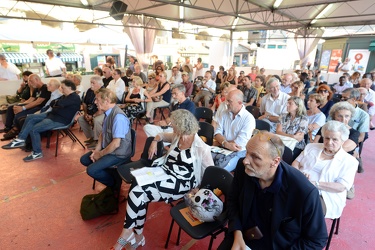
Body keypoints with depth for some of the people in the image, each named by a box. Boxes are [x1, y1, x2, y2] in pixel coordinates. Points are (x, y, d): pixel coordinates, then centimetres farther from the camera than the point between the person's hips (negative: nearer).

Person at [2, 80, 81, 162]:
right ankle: (20, 140, 9)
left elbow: (60, 103, -30)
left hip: (60, 120, -11)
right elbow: (52, 104, 16)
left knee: (33, 129, -17)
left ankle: (37, 153, -4)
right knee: (30, 117, 8)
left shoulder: (75, 98, -18)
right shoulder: (65, 96, 17)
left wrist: (56, 101, -6)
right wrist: (56, 102, -7)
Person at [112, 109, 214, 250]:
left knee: (137, 192, -25)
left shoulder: (201, 148, -12)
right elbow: (162, 135, 29)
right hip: (164, 172, 7)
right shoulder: (177, 136, 9)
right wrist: (154, 142, 9)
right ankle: (137, 236, -7)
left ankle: (127, 233, -4)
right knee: (137, 185, -24)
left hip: (181, 183, -7)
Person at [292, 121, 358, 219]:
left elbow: (341, 187, -4)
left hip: (325, 198, -3)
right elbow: (296, 163, 14)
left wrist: (315, 184, -17)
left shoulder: (349, 161, 6)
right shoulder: (312, 147, 18)